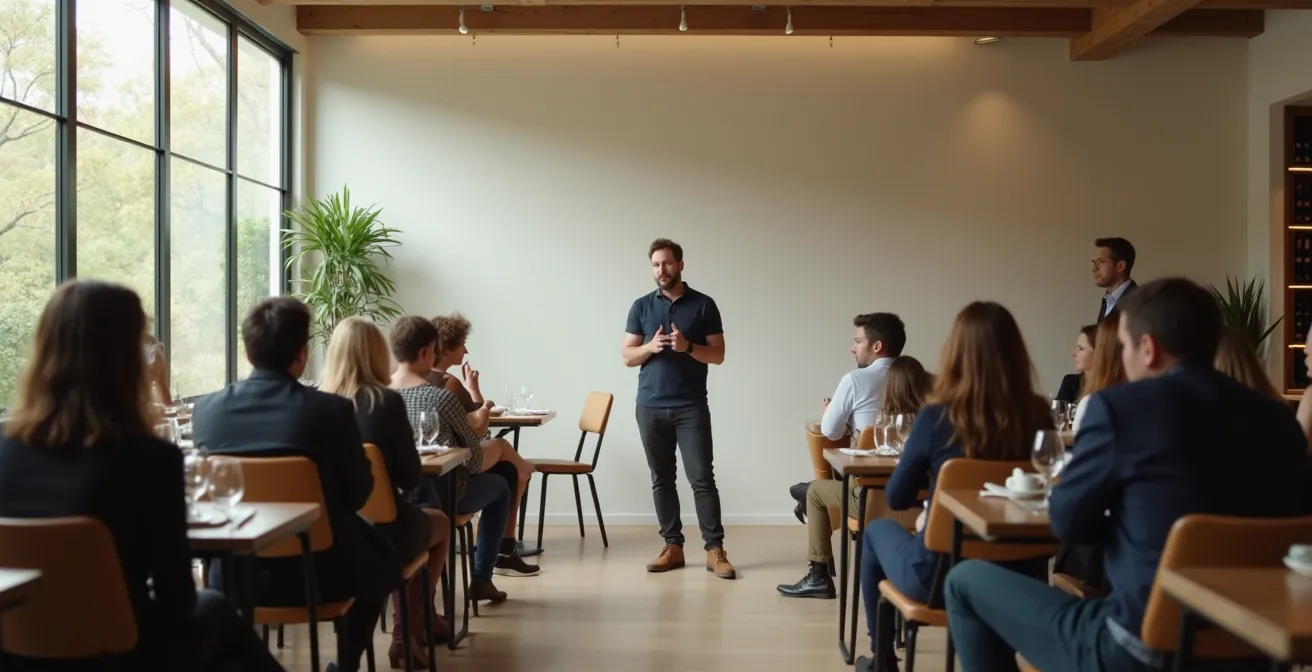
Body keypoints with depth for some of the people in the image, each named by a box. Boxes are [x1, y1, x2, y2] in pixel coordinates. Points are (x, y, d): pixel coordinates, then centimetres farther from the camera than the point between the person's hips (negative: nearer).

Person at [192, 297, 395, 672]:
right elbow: (358, 494, -8)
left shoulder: (207, 409, -10)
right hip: (319, 572, -3)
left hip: (234, 573, 4)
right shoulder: (331, 409, -19)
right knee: (382, 558, 26)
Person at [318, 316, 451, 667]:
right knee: (440, 523, 29)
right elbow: (410, 479, -10)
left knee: (416, 519, 34)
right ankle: (409, 633, 35)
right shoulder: (386, 402, -16)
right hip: (380, 531, -5)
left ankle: (408, 629, 41)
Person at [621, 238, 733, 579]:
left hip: (691, 407, -2)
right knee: (661, 479, 7)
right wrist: (651, 346, -13)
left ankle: (714, 549, 0)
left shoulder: (703, 305, 2)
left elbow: (718, 355, 0)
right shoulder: (641, 306, 8)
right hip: (650, 407, 2)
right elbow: (627, 357, 6)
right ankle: (672, 546, 15)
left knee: (702, 477, -5)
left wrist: (688, 347, -17)